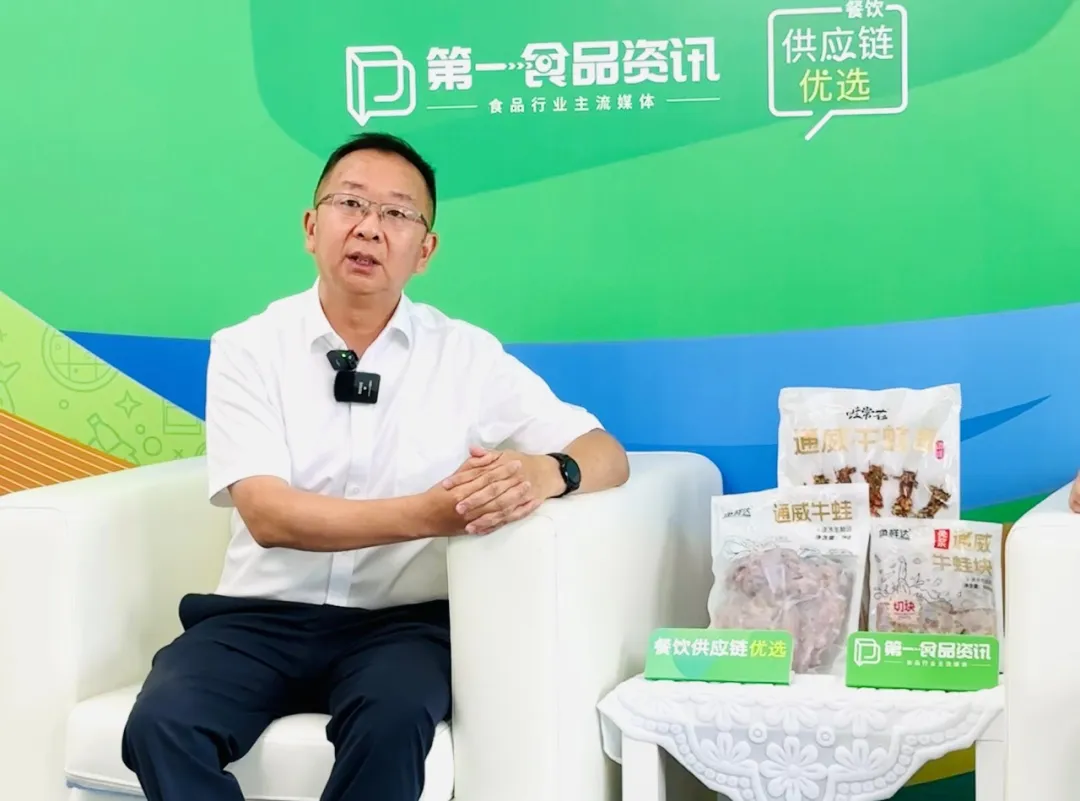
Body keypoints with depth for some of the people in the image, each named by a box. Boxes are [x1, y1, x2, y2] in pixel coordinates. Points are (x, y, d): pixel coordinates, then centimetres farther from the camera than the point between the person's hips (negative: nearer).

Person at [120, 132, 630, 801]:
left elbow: (608, 455, 3)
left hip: (403, 622, 0)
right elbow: (268, 514, -10)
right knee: (162, 725, -27)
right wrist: (426, 514, -25)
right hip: (264, 615, 0)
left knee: (396, 716, -32)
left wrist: (544, 474, -22)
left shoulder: (467, 354, 3)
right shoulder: (247, 349, 2)